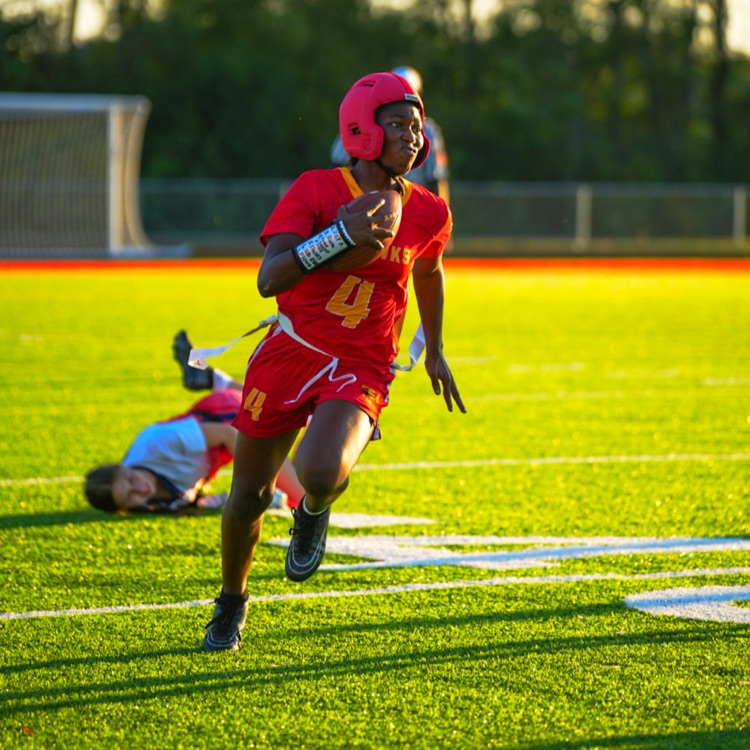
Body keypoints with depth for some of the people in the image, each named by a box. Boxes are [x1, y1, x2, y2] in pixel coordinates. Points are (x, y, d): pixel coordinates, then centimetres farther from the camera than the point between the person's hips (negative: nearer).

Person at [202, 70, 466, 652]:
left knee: (321, 473, -30)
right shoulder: (316, 191, -11)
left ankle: (314, 510, 10)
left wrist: (435, 351, 29)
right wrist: (341, 234, -32)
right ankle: (232, 600, 39)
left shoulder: (428, 215, -2)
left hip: (360, 371, 0)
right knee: (250, 497, 10)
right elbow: (269, 280, -22)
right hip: (291, 350, 0)